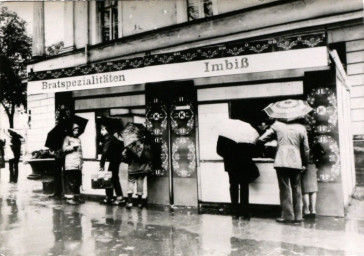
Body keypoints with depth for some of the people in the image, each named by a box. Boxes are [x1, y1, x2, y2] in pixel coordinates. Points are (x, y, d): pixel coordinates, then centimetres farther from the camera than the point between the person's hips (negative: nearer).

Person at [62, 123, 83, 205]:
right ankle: (69, 198, -5)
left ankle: (77, 197, 14)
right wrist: (73, 146, -11)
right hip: (70, 164, -6)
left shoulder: (78, 139, 23)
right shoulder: (67, 138, 3)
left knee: (78, 181, 7)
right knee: (70, 182, -8)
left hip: (78, 164, 6)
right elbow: (64, 148, -9)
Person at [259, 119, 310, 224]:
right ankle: (298, 216, 15)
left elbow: (261, 139, 2)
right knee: (296, 189, 11)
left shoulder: (277, 125, 4)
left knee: (284, 189, 3)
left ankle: (287, 216, 4)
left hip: (281, 162, -2)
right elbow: (306, 149, 11)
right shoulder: (301, 128, 9)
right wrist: (304, 164, 21)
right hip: (296, 163, 2)